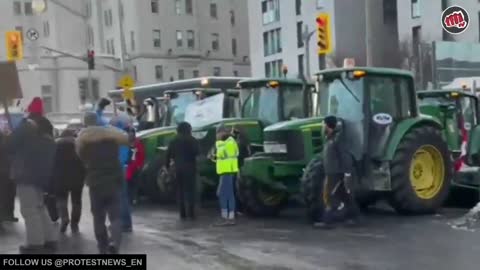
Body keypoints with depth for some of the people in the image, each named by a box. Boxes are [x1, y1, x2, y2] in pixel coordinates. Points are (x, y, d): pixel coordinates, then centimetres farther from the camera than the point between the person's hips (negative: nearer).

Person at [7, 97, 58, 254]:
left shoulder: (26, 126, -10)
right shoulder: (47, 127, 13)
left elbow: (11, 146, -7)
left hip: (27, 175, -8)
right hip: (42, 175, 8)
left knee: (29, 210, -6)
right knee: (39, 208, 17)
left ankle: (35, 243, -9)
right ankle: (50, 240, 15)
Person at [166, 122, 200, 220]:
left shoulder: (174, 141, 4)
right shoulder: (192, 140, -5)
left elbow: (169, 154, 3)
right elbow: (197, 152, -8)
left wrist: (167, 165, 14)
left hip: (178, 168, 3)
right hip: (190, 168, -3)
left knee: (180, 191, 8)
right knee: (190, 190, 1)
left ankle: (182, 214, 6)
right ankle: (191, 213, -5)